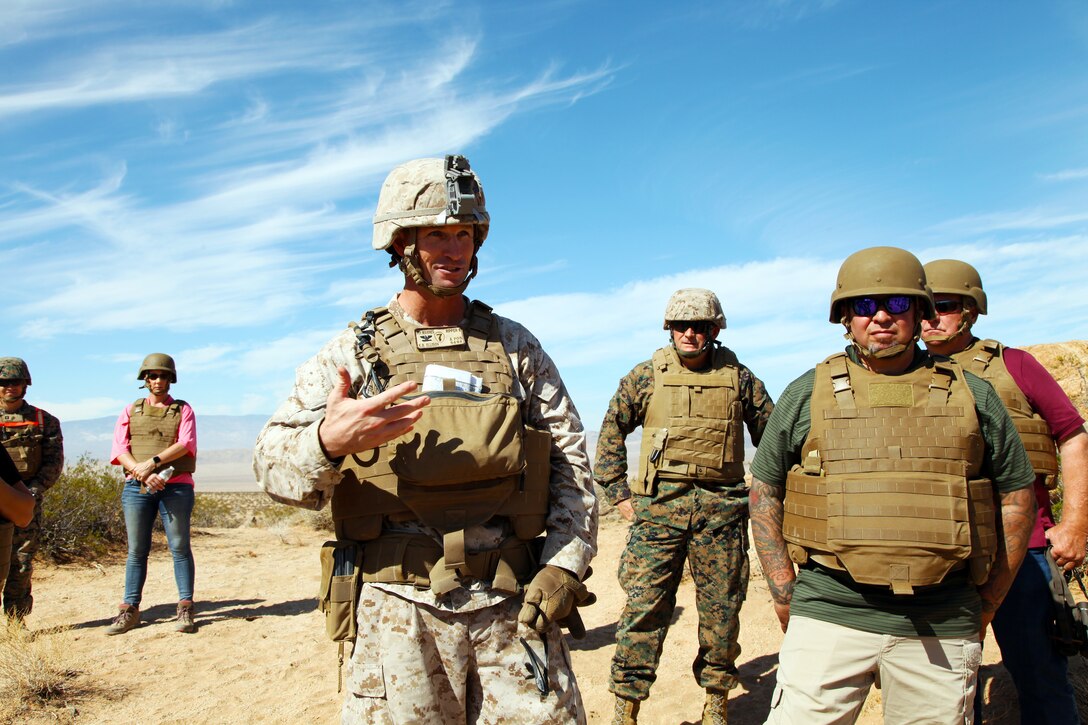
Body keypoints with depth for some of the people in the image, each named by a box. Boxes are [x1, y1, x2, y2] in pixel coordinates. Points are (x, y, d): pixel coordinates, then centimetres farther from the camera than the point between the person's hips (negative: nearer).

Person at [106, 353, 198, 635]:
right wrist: (143, 474, -13)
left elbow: (186, 444, -5)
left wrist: (153, 462, -18)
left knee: (180, 547, -3)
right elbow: (119, 450, 3)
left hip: (176, 486, -2)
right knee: (137, 550, 4)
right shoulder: (130, 411, 15)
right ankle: (129, 610, 11)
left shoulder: (183, 410, 11)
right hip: (136, 487, 2)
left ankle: (185, 609, 1)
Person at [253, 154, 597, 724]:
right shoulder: (353, 352, 4)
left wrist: (565, 565, -5)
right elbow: (273, 463, -3)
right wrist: (328, 442, -25)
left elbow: (571, 461, 7)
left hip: (513, 607, 1)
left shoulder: (514, 346, 8)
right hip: (397, 612, 0)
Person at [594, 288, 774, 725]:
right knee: (644, 607, -4)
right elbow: (611, 433, 10)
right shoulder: (646, 376, 4)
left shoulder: (739, 378, 6)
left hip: (722, 510, 1)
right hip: (659, 507, -1)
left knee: (722, 611, 8)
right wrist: (619, 493, 5)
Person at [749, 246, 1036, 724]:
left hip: (941, 631, 2)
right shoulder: (806, 394, 3)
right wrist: (785, 596, 2)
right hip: (829, 618, -1)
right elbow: (764, 493, 7)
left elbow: (1017, 499, 11)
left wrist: (984, 607, 9)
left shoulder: (973, 396, 6)